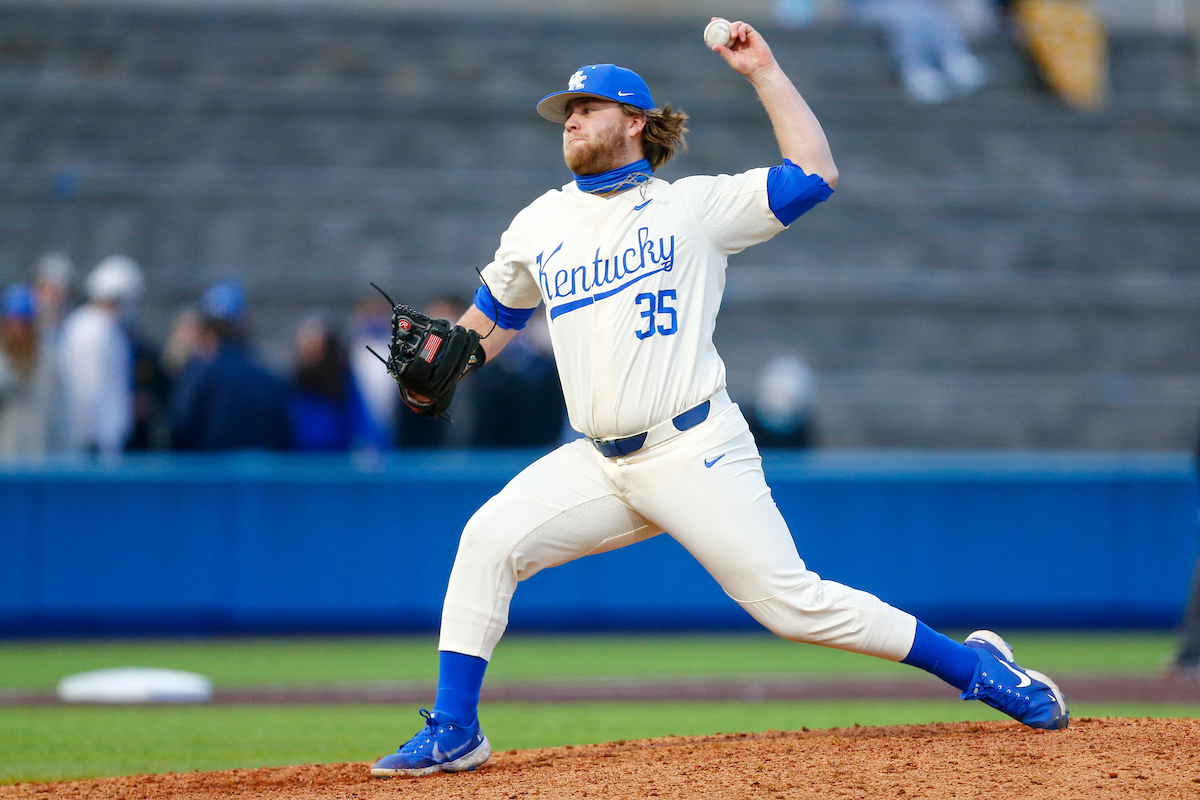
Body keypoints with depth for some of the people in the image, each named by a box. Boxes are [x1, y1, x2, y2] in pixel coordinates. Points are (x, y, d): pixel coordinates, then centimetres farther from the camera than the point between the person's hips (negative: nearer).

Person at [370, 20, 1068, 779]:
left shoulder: (693, 207, 0)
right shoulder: (539, 225, 13)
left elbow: (815, 175, -7)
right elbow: (496, 316, 26)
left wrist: (764, 71, -9)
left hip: (696, 456, -5)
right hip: (600, 463, 5)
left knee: (793, 603, -10)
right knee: (488, 540, -12)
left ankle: (973, 665, 3)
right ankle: (453, 735, -5)